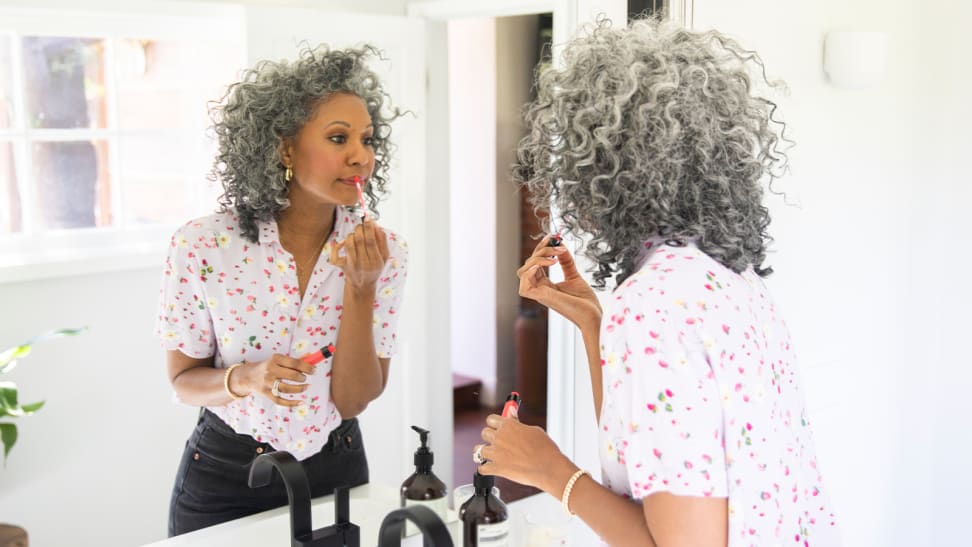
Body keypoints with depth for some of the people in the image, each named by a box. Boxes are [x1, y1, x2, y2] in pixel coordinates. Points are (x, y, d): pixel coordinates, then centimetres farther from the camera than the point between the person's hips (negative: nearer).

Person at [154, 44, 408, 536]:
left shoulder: (384, 251, -12)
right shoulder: (201, 246, -18)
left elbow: (352, 401, -14)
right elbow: (184, 380, -7)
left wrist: (361, 287, -26)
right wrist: (247, 379, -27)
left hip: (334, 470, 2)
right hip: (225, 477, -2)